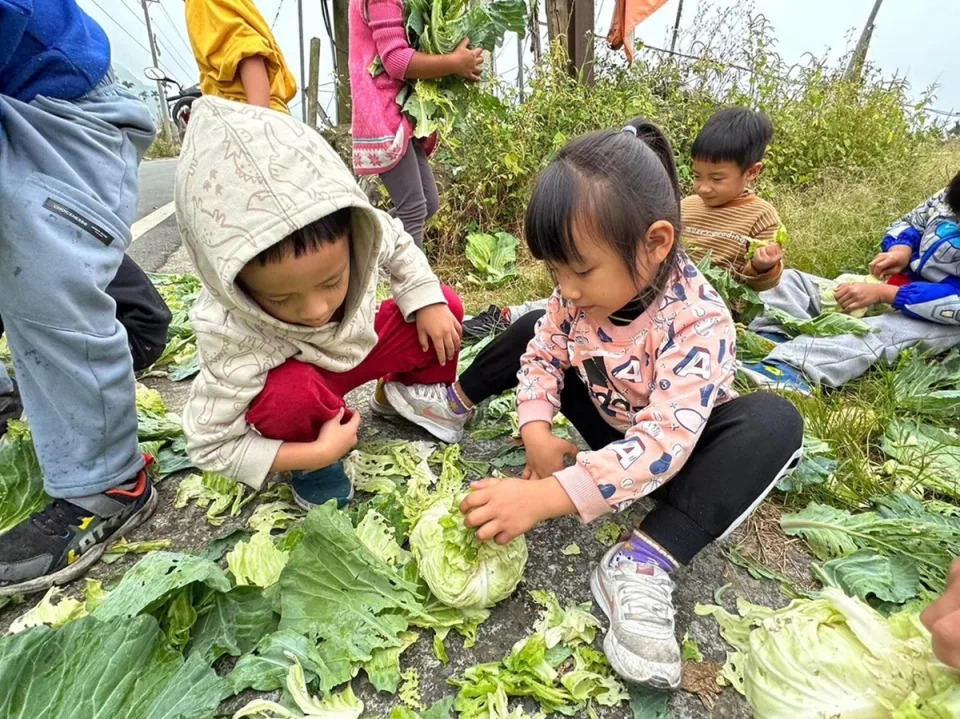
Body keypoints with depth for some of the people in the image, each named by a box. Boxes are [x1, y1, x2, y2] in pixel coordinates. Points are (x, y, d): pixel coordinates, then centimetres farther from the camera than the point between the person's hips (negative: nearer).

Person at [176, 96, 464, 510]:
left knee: (446, 307, -8)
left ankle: (402, 396, 15)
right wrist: (315, 454, -33)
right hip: (293, 379, -4)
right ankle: (313, 469, -5)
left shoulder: (360, 234, -31)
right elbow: (210, 445, -29)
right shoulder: (232, 337, -40)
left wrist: (427, 301, -13)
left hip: (353, 345, 4)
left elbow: (398, 244, -5)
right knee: (291, 395, -39)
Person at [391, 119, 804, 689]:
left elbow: (660, 445, -43)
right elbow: (542, 354, -7)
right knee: (533, 328, 0)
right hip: (607, 421, 5)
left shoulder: (699, 322, -35)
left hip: (676, 445, -4)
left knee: (775, 423, -34)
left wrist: (544, 498, -50)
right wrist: (537, 432, -24)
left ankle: (644, 563, -37)